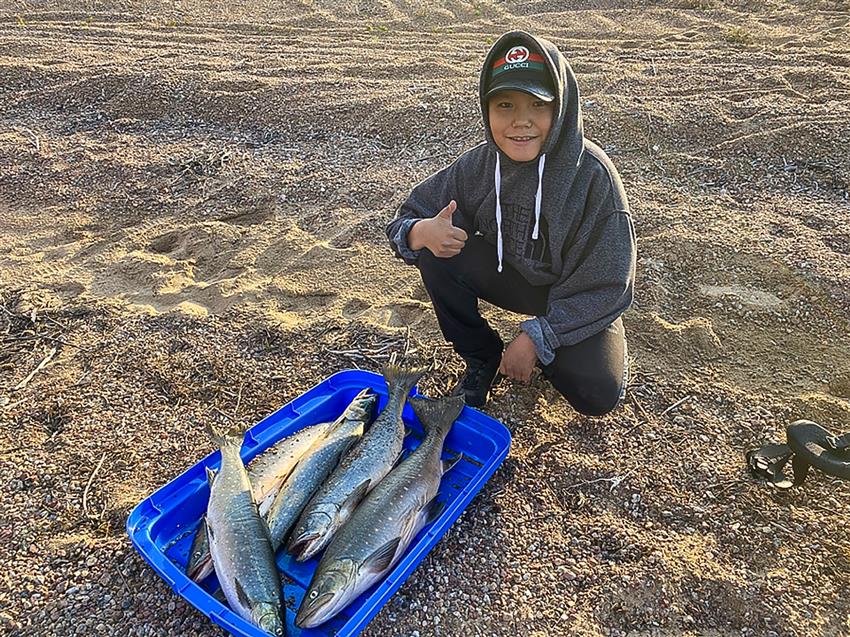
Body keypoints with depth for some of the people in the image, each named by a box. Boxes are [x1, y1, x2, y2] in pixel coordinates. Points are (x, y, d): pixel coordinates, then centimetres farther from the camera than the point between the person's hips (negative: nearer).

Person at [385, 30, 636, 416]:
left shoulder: (591, 174, -27)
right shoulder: (479, 165, -16)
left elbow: (606, 286, -22)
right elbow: (404, 222, -10)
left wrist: (535, 337, -25)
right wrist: (421, 232, -35)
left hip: (578, 299, -2)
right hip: (510, 274, 3)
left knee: (598, 394, -25)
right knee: (436, 255, -22)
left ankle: (543, 352, 11)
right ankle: (481, 359, 0)